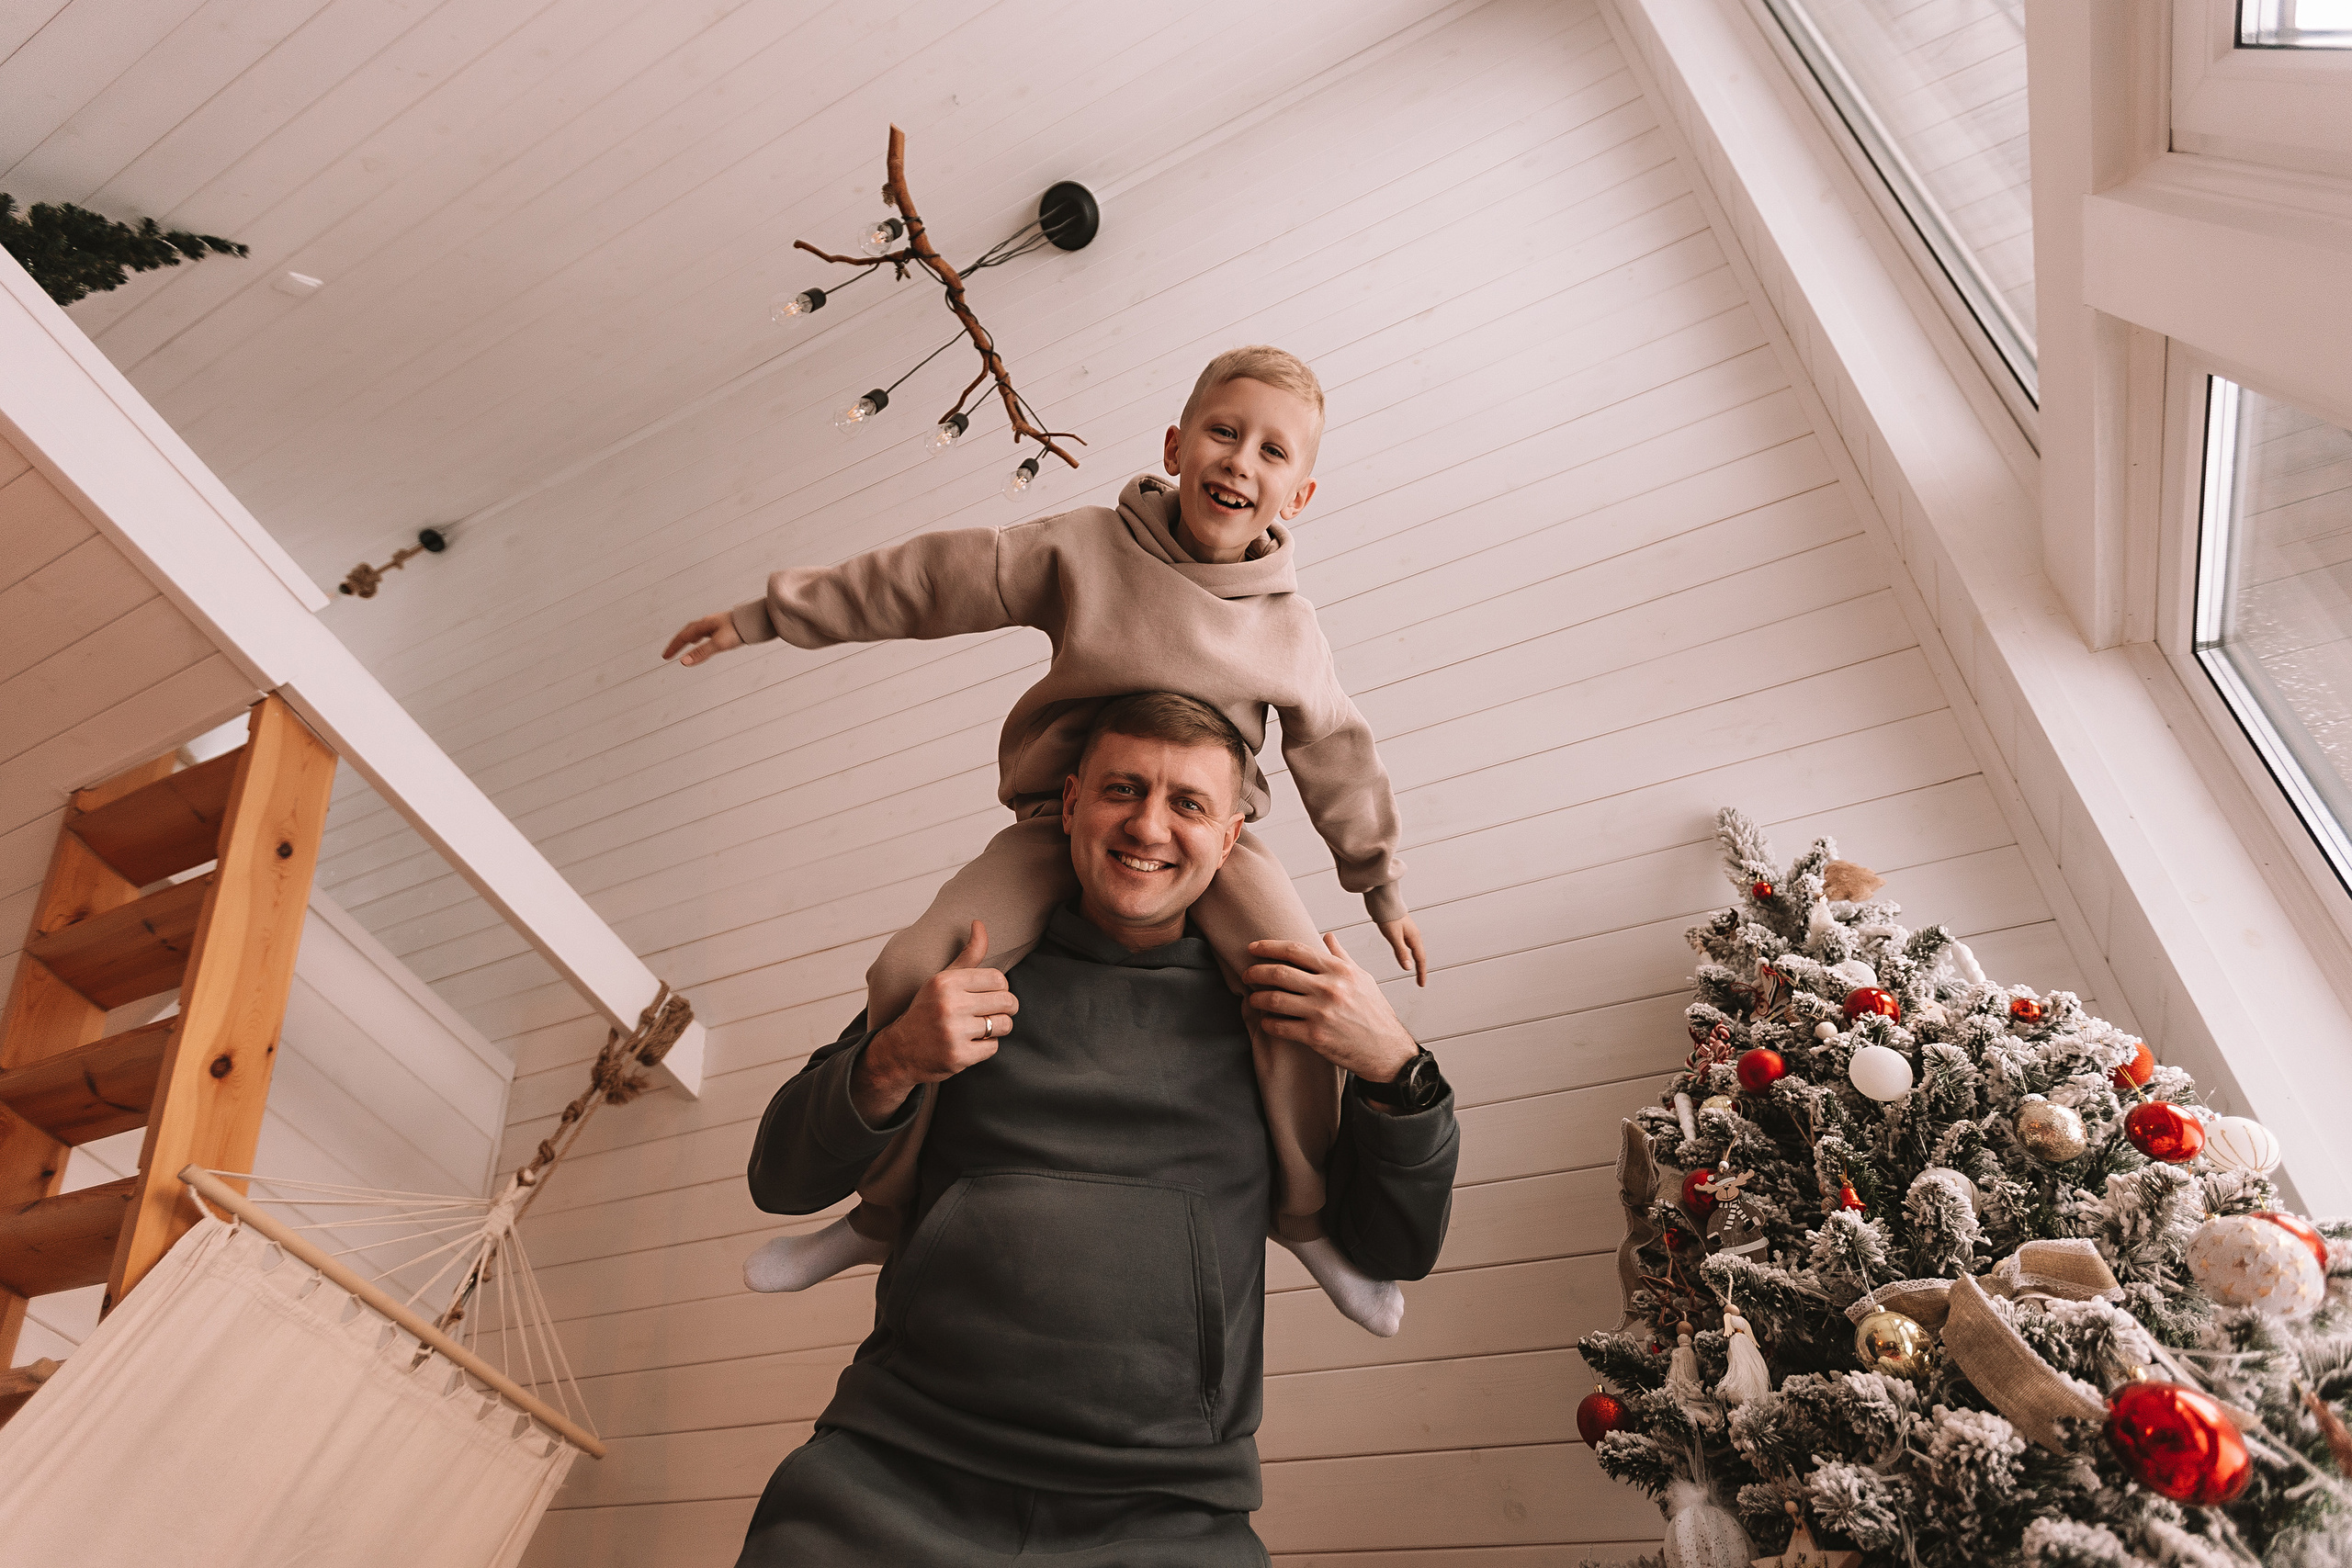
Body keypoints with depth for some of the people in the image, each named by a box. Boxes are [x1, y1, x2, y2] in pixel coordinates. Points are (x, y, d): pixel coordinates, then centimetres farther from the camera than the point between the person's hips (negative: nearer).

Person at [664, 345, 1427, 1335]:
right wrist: (767, 614, -1)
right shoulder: (1087, 548, -3)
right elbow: (930, 581, -3)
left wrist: (1380, 885, 16)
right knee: (915, 972, -20)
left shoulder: (1290, 626, 0)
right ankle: (885, 1211, 7)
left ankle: (1306, 1213, -1)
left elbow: (1337, 756, 11)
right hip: (1060, 823, 0)